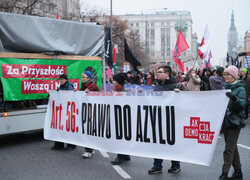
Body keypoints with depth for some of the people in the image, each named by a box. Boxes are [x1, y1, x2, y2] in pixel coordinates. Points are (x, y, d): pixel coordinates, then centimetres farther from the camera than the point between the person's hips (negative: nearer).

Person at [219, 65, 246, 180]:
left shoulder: (240, 89, -7)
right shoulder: (224, 88, 11)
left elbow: (242, 105, -17)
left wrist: (234, 98, -34)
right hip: (225, 121, 7)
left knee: (229, 149, -8)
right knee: (233, 147, 14)